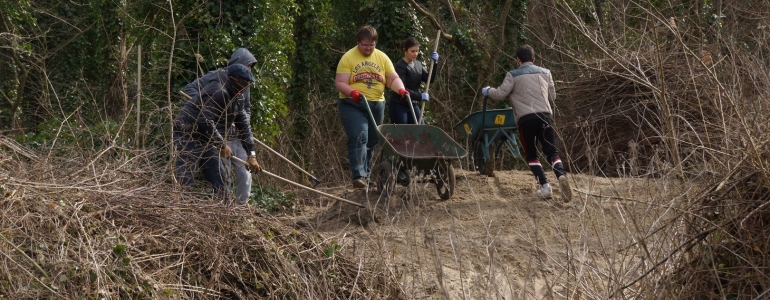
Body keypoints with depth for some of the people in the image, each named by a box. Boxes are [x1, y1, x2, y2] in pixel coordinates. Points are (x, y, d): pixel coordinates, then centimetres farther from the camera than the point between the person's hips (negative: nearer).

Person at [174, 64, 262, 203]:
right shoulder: (218, 91, -21)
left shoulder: (237, 98, 11)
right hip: (187, 137, -10)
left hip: (206, 141, 10)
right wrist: (222, 145, -19)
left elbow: (244, 126, 13)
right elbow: (204, 121, -29)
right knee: (186, 182, -16)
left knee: (219, 182, 7)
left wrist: (251, 155, 6)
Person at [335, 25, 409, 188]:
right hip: (353, 105, -5)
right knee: (359, 138, -19)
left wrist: (401, 89, -14)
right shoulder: (348, 58, -3)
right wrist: (352, 92, -28)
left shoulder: (382, 58, 10)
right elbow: (339, 83, -9)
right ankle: (359, 176, -25)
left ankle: (366, 175, 19)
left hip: (376, 105, 5)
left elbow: (393, 78, 8)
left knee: (371, 142, 9)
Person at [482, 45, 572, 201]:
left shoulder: (513, 75, 4)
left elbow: (500, 94, 2)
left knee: (531, 155, 11)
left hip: (525, 118, -2)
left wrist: (488, 91, 21)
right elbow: (552, 96, 21)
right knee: (551, 151, 3)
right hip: (545, 115, 2)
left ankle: (545, 187, -1)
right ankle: (561, 175, -27)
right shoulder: (545, 73, 16)